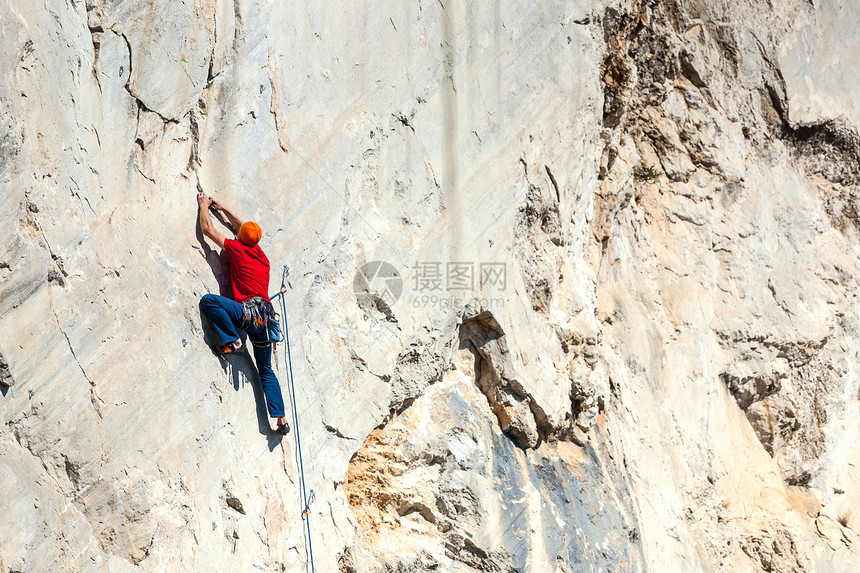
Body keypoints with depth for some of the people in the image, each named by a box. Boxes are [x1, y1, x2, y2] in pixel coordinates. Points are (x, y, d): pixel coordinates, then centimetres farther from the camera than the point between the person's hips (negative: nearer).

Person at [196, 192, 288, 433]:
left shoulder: (237, 249, 0)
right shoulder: (259, 253, 19)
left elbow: (207, 229, 3)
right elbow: (245, 228, 38)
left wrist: (204, 205, 18)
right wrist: (223, 209, 40)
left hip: (250, 311, -8)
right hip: (265, 316, 8)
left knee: (208, 300, -17)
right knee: (266, 370, 15)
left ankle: (232, 341, -16)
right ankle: (281, 419, 9)